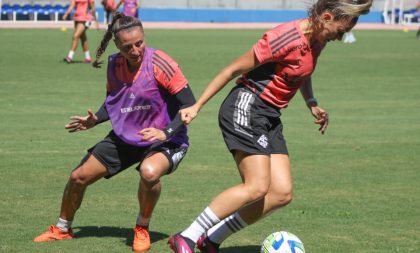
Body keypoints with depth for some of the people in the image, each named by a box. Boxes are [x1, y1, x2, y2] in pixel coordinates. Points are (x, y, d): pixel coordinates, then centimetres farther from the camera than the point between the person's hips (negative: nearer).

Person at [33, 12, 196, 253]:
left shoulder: (160, 63, -24)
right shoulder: (115, 65, -4)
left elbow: (189, 104, -22)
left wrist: (165, 133, -32)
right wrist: (96, 119, -5)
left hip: (165, 140, -6)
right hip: (124, 137, 6)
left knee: (150, 172, -39)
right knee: (79, 177, 6)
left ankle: (142, 229, -10)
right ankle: (63, 229, 35)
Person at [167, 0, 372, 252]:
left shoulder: (317, 40, 6)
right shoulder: (286, 38, -20)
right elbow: (233, 70, -14)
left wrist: (312, 103, 12)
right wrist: (197, 107, -12)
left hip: (270, 117, 9)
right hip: (245, 108, -9)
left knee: (282, 193, -4)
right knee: (257, 187, -20)